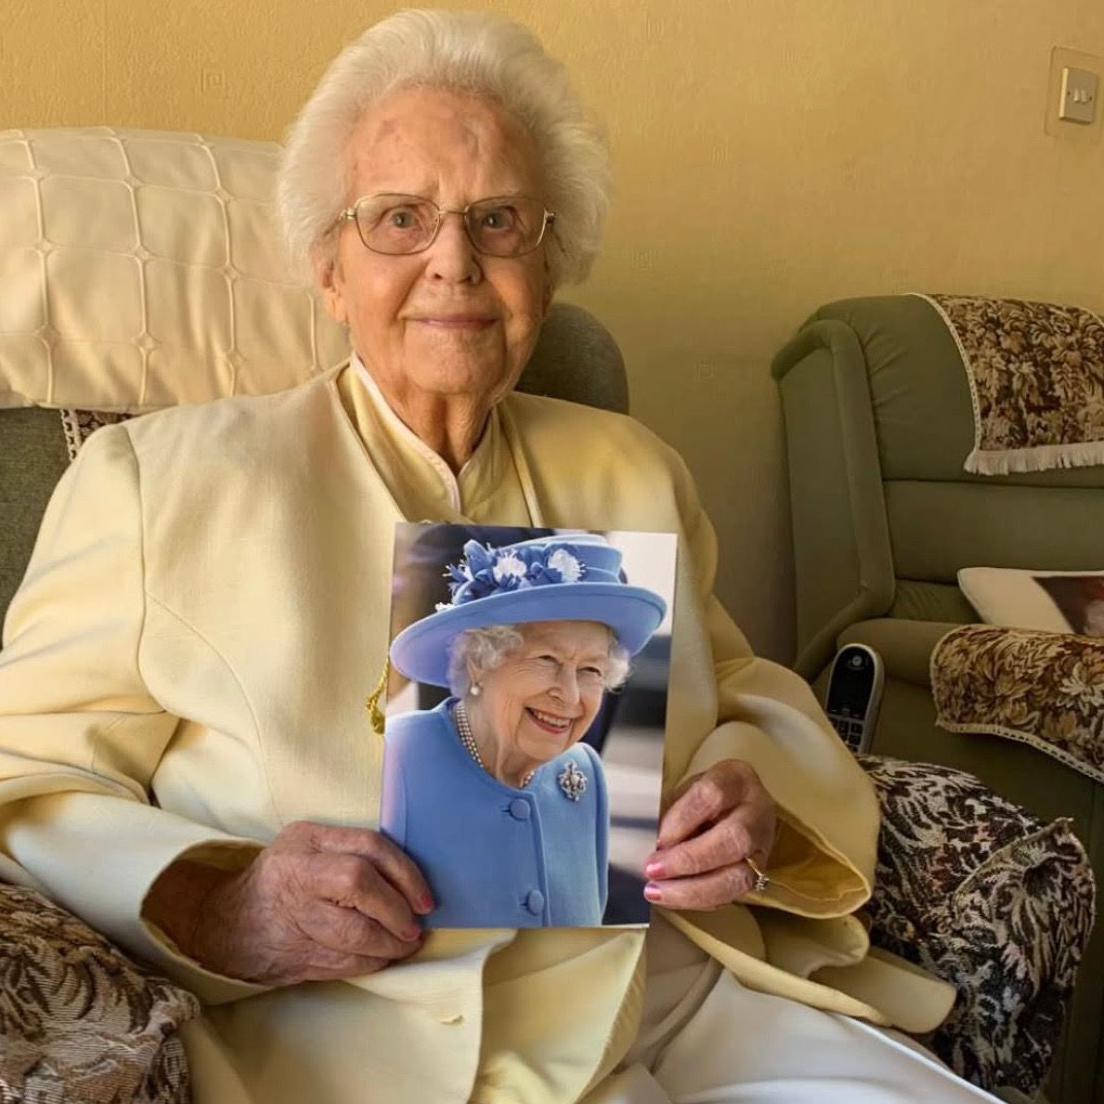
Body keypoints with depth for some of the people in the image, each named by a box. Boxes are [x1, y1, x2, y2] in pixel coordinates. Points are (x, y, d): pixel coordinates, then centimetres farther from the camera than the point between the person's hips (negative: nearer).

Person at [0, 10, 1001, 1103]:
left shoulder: (630, 472, 15)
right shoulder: (159, 478, 1)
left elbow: (746, 691, 20)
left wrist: (752, 792, -4)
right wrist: (220, 908, -22)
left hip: (701, 994, 5)